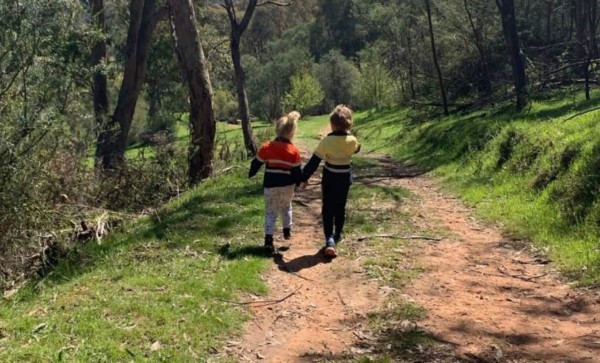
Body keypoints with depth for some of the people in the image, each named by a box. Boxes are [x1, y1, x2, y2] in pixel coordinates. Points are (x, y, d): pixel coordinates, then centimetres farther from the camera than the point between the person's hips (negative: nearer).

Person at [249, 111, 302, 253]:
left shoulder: (266, 147, -7)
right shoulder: (294, 151, -9)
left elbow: (256, 163, 3)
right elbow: (297, 171, -4)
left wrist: (251, 174, 22)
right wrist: (298, 183, 14)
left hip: (270, 186, 0)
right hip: (287, 186, 1)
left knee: (270, 212, 4)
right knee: (286, 207, 26)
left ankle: (269, 238, -10)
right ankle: (287, 230, 37)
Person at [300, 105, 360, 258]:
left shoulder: (327, 141, -18)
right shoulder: (352, 140, -10)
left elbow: (314, 161, -14)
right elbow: (357, 149, 16)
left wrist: (304, 178, -7)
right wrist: (348, 134, 13)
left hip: (329, 179, -3)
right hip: (345, 179, 3)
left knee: (328, 210, 2)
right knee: (340, 208, 20)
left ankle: (330, 240, -13)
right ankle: (338, 235, 34)